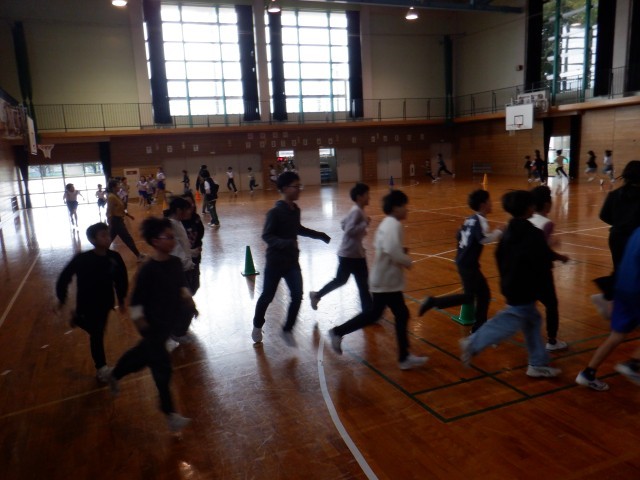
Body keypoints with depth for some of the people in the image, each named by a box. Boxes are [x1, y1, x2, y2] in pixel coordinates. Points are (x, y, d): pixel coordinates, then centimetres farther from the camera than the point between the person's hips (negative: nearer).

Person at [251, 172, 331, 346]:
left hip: (292, 261, 6)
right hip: (275, 262, -6)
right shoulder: (275, 212, -19)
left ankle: (287, 330, 17)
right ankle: (257, 326, 36)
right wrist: (285, 243, -37)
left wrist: (320, 235, 22)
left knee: (297, 296, -2)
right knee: (267, 296, 10)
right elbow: (266, 236, -21)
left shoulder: (296, 210, 3)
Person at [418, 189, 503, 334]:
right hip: (468, 264, -9)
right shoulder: (479, 220, -16)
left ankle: (479, 326, 22)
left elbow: (459, 236, 19)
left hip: (463, 261, 9)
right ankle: (434, 301, -1)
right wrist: (498, 233, -16)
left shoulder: (471, 219, 10)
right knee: (469, 296, -1)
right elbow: (483, 239, -30)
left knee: (483, 293, 15)